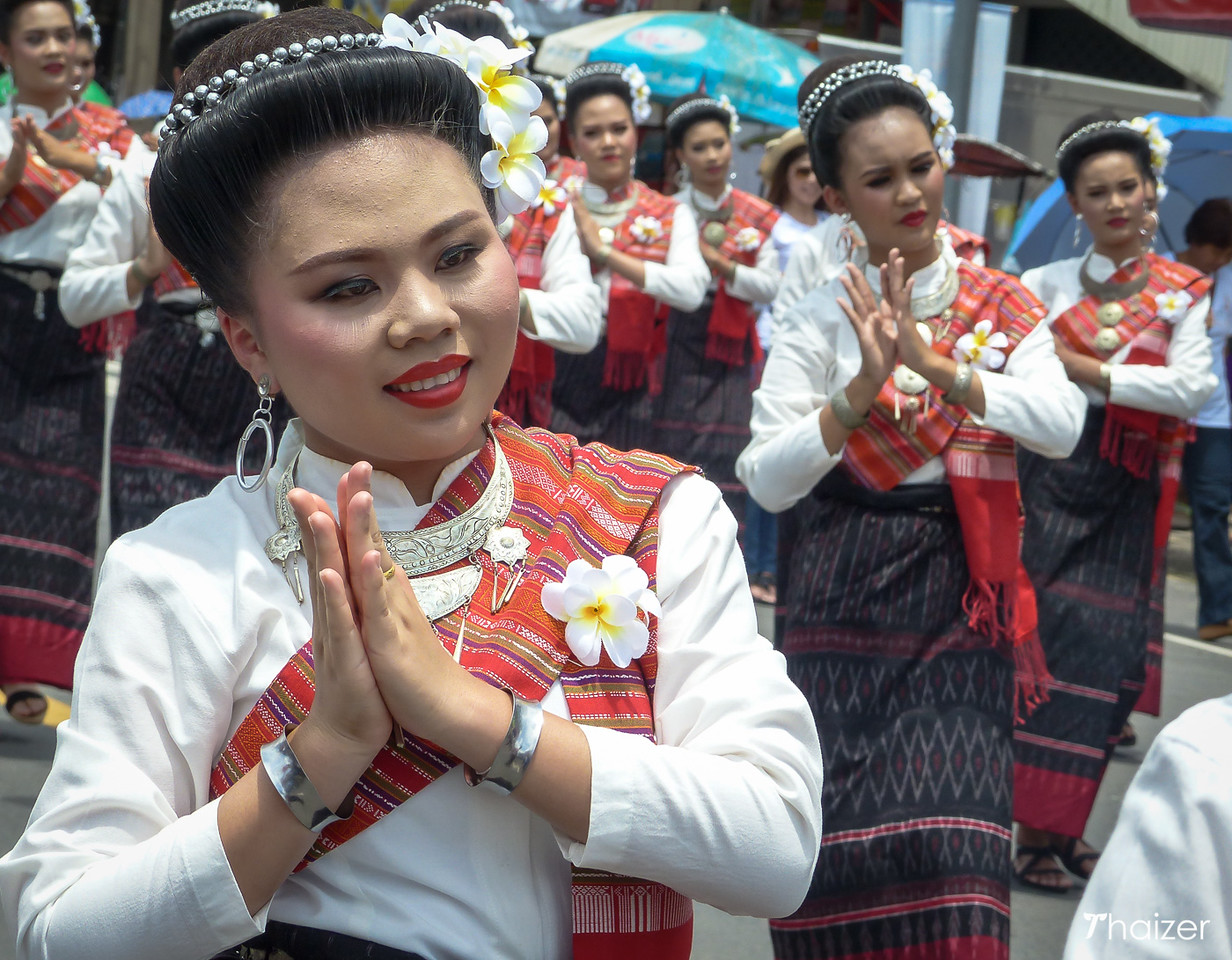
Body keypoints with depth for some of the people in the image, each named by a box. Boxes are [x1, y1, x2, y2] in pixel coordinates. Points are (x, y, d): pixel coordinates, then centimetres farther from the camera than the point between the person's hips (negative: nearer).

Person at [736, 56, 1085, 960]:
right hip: (845, 607, 0)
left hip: (961, 608, 1)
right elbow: (767, 479, -10)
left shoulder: (1004, 305, 5)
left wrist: (939, 368, -23)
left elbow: (1063, 426, -12)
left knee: (949, 847, -10)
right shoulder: (820, 319, 1)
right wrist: (863, 390, -23)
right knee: (839, 853, 0)